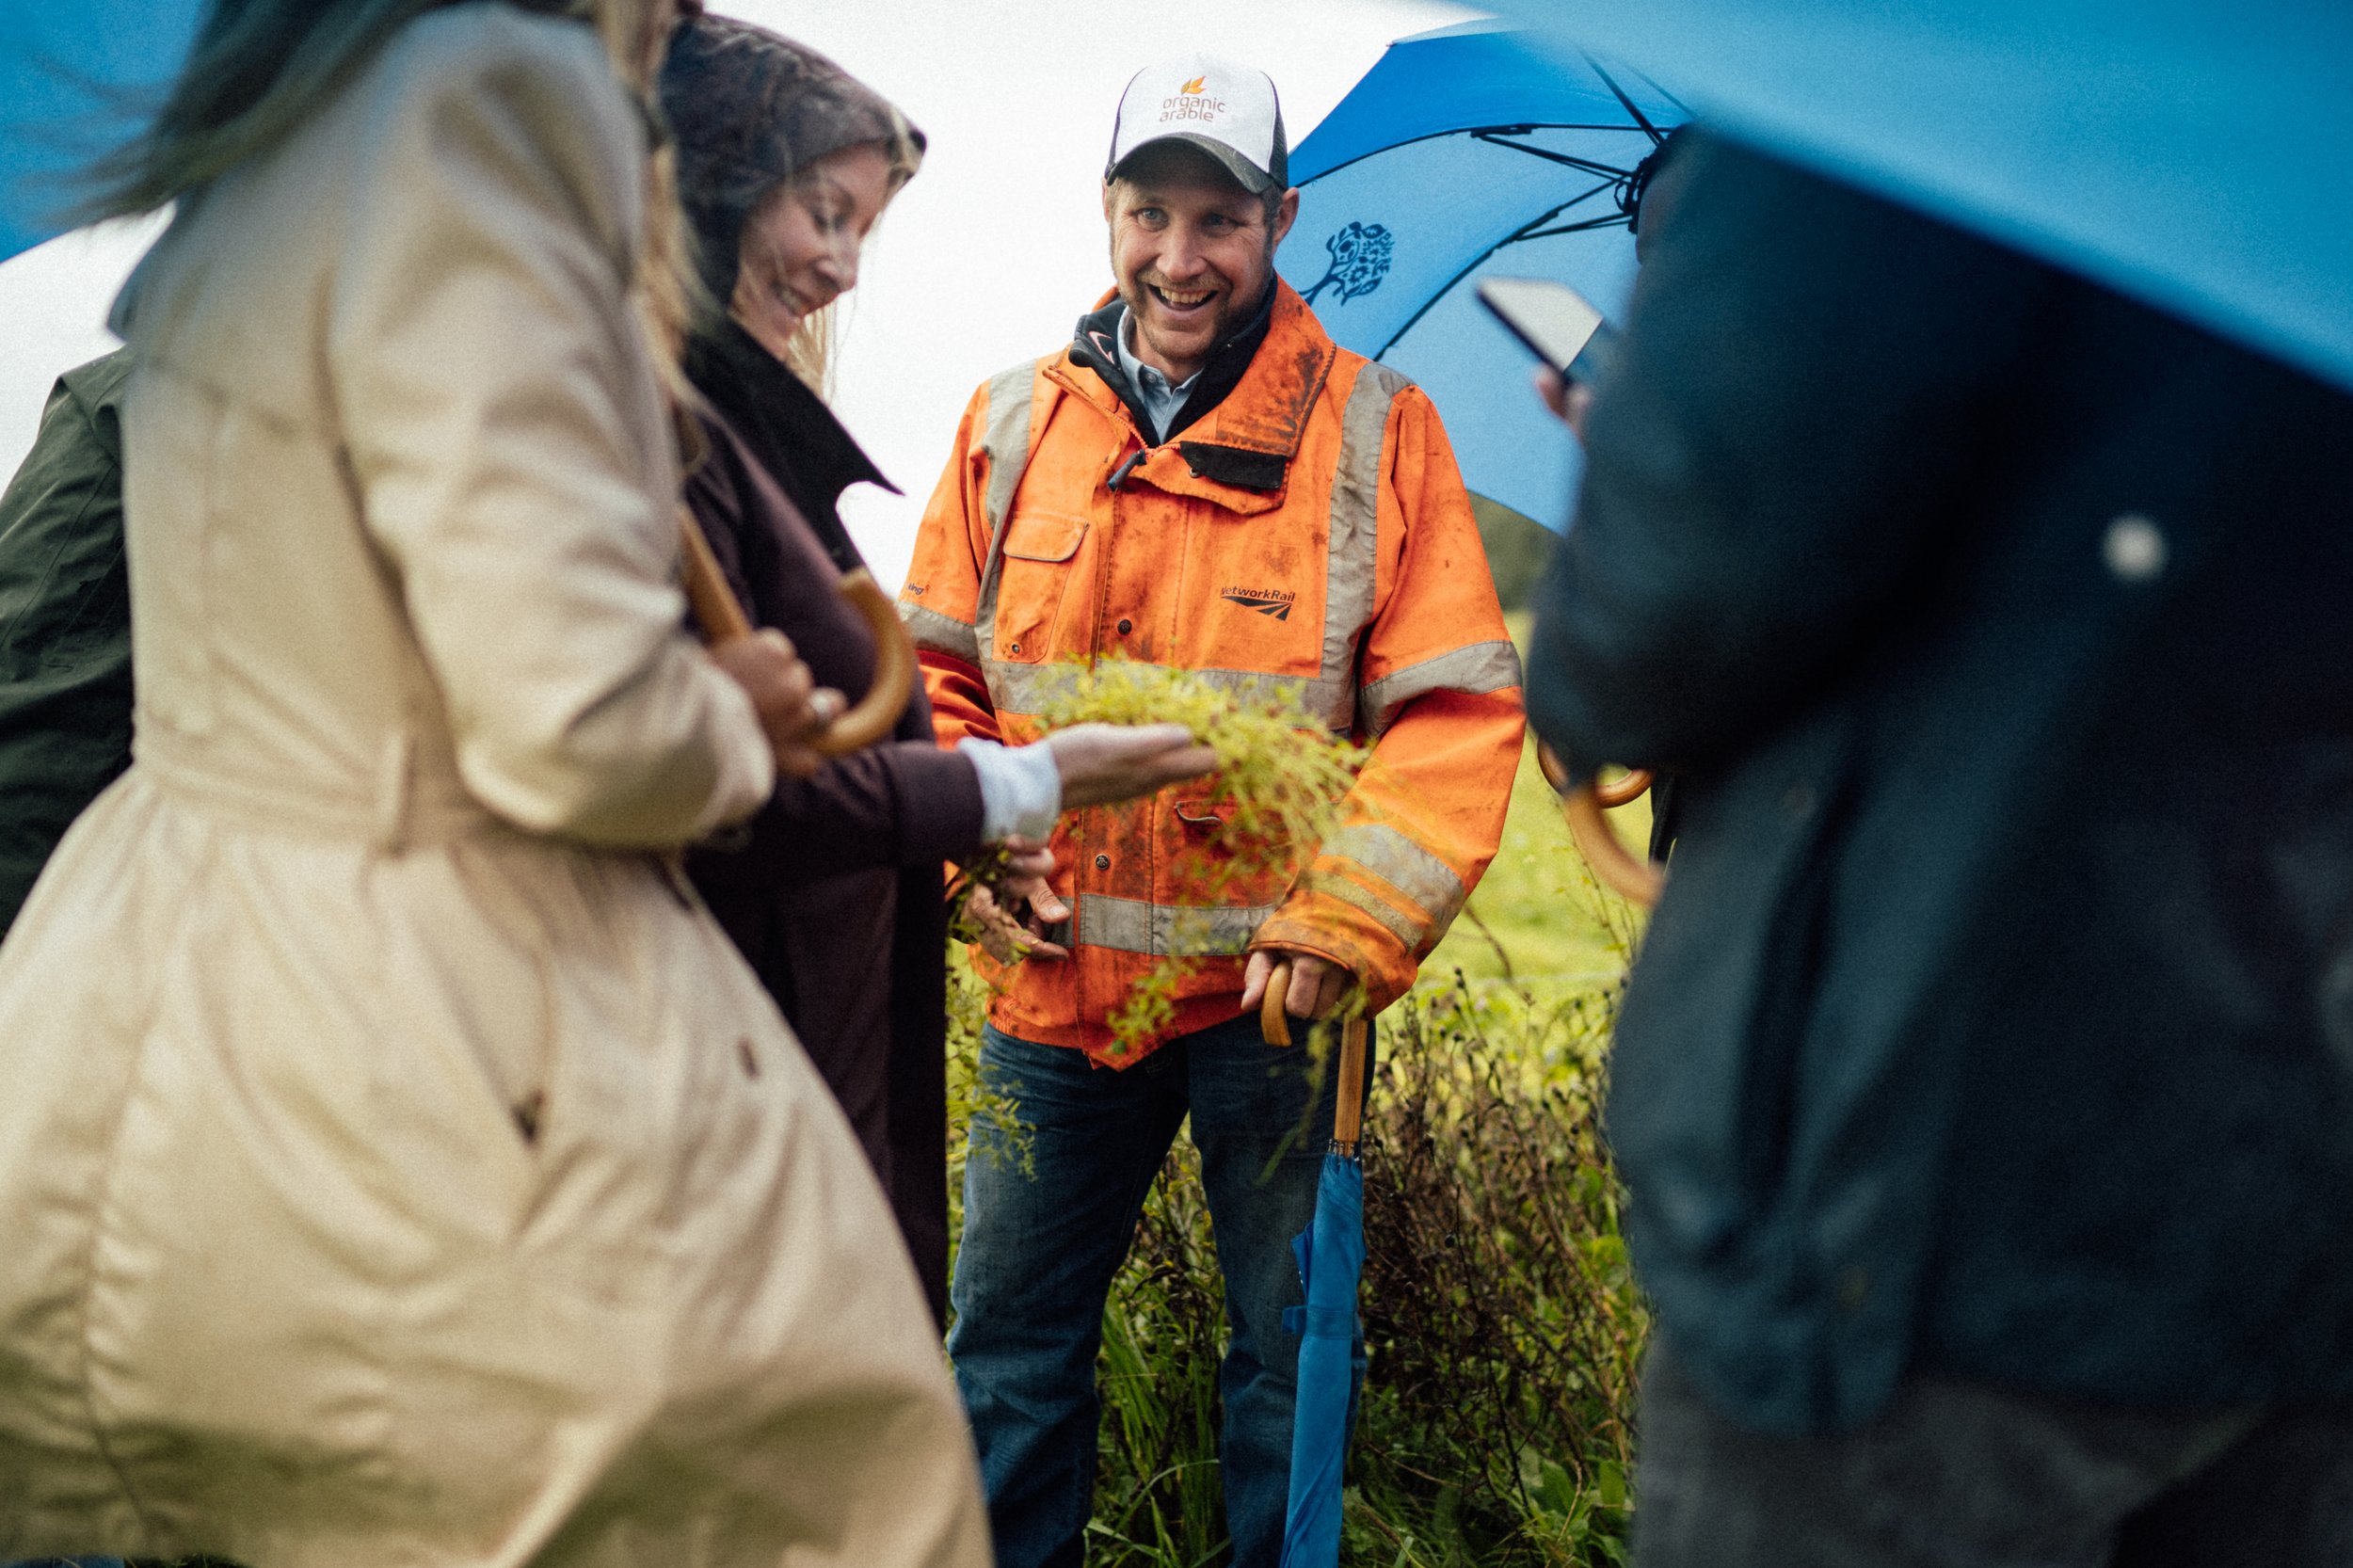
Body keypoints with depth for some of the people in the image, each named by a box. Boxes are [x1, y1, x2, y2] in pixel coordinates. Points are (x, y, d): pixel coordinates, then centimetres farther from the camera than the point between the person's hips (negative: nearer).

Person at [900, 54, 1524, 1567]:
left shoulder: (1376, 431, -3)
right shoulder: (1014, 424, 6)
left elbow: (1461, 709, -6)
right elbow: (938, 673, 12)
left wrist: (1352, 918, -17)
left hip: (1270, 978, -2)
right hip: (1058, 969, 3)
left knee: (1286, 1352, 11)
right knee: (1013, 1342, 15)